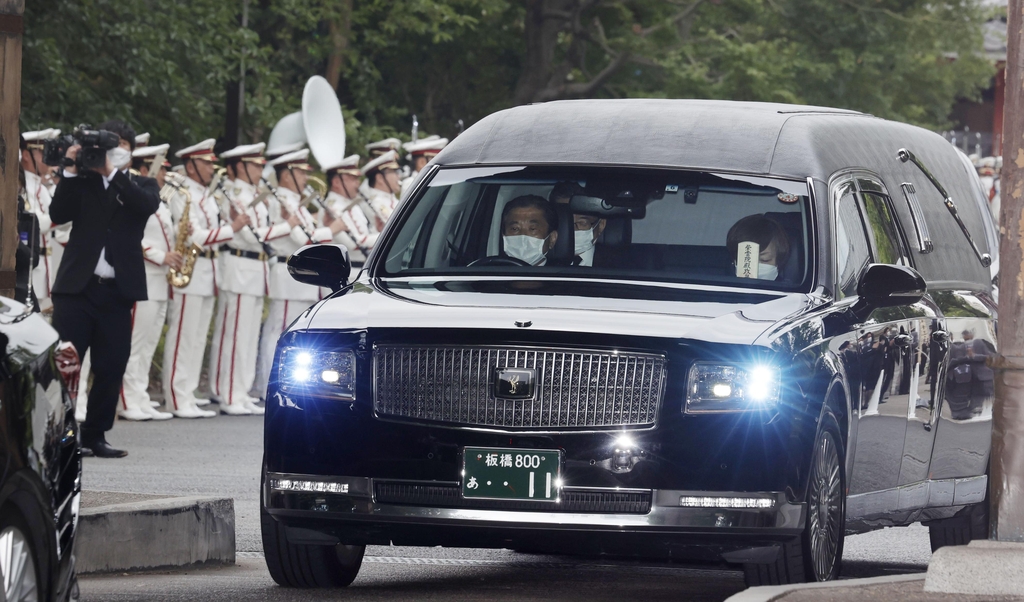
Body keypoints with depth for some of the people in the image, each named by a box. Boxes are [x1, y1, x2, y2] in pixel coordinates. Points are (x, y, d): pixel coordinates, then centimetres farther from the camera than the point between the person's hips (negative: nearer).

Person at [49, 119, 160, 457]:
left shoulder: (141, 186, 12)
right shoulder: (83, 182, 10)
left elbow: (148, 204, -11)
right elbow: (58, 214, -4)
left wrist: (112, 172, -14)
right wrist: (71, 171, -10)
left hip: (117, 290, 1)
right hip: (77, 286, -1)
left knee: (111, 368, 2)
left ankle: (95, 436, 12)